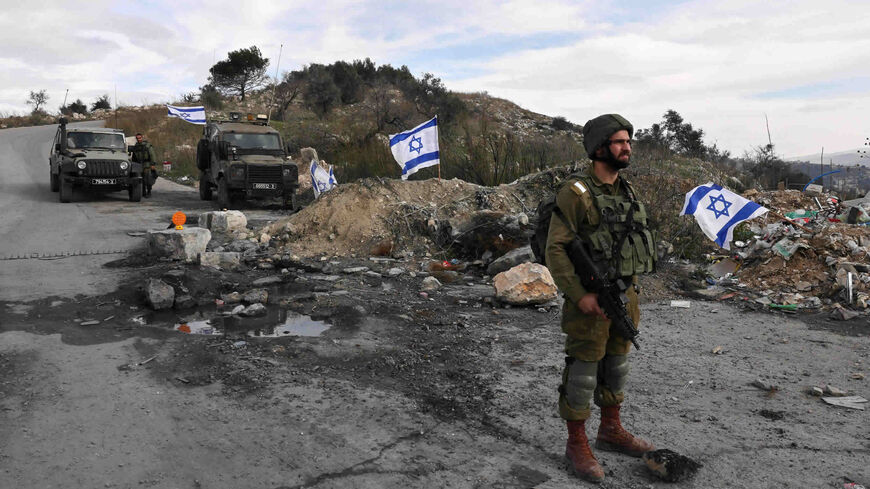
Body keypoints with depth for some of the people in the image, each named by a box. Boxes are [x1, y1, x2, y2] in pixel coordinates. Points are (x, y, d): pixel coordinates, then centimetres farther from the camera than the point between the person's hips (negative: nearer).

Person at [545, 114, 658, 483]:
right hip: (590, 299, -8)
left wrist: (632, 290, 15)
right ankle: (577, 445, 16)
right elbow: (555, 249, -18)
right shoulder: (575, 192, -15)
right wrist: (579, 295, -22)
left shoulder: (626, 190, 10)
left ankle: (611, 431, 36)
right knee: (583, 371, 2)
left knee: (616, 365, 19)